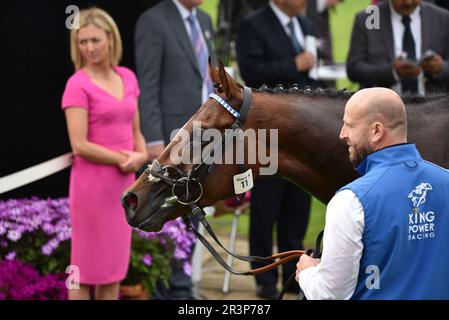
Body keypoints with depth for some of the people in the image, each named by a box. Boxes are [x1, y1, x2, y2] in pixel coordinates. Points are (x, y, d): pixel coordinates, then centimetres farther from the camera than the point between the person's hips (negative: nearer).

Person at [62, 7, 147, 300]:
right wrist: (123, 159, -12)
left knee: (114, 264, 11)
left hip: (124, 183, 6)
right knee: (86, 266, 1)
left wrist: (142, 155, -4)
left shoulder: (128, 78, 9)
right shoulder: (78, 85, -11)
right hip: (92, 184, -6)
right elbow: (80, 145, -16)